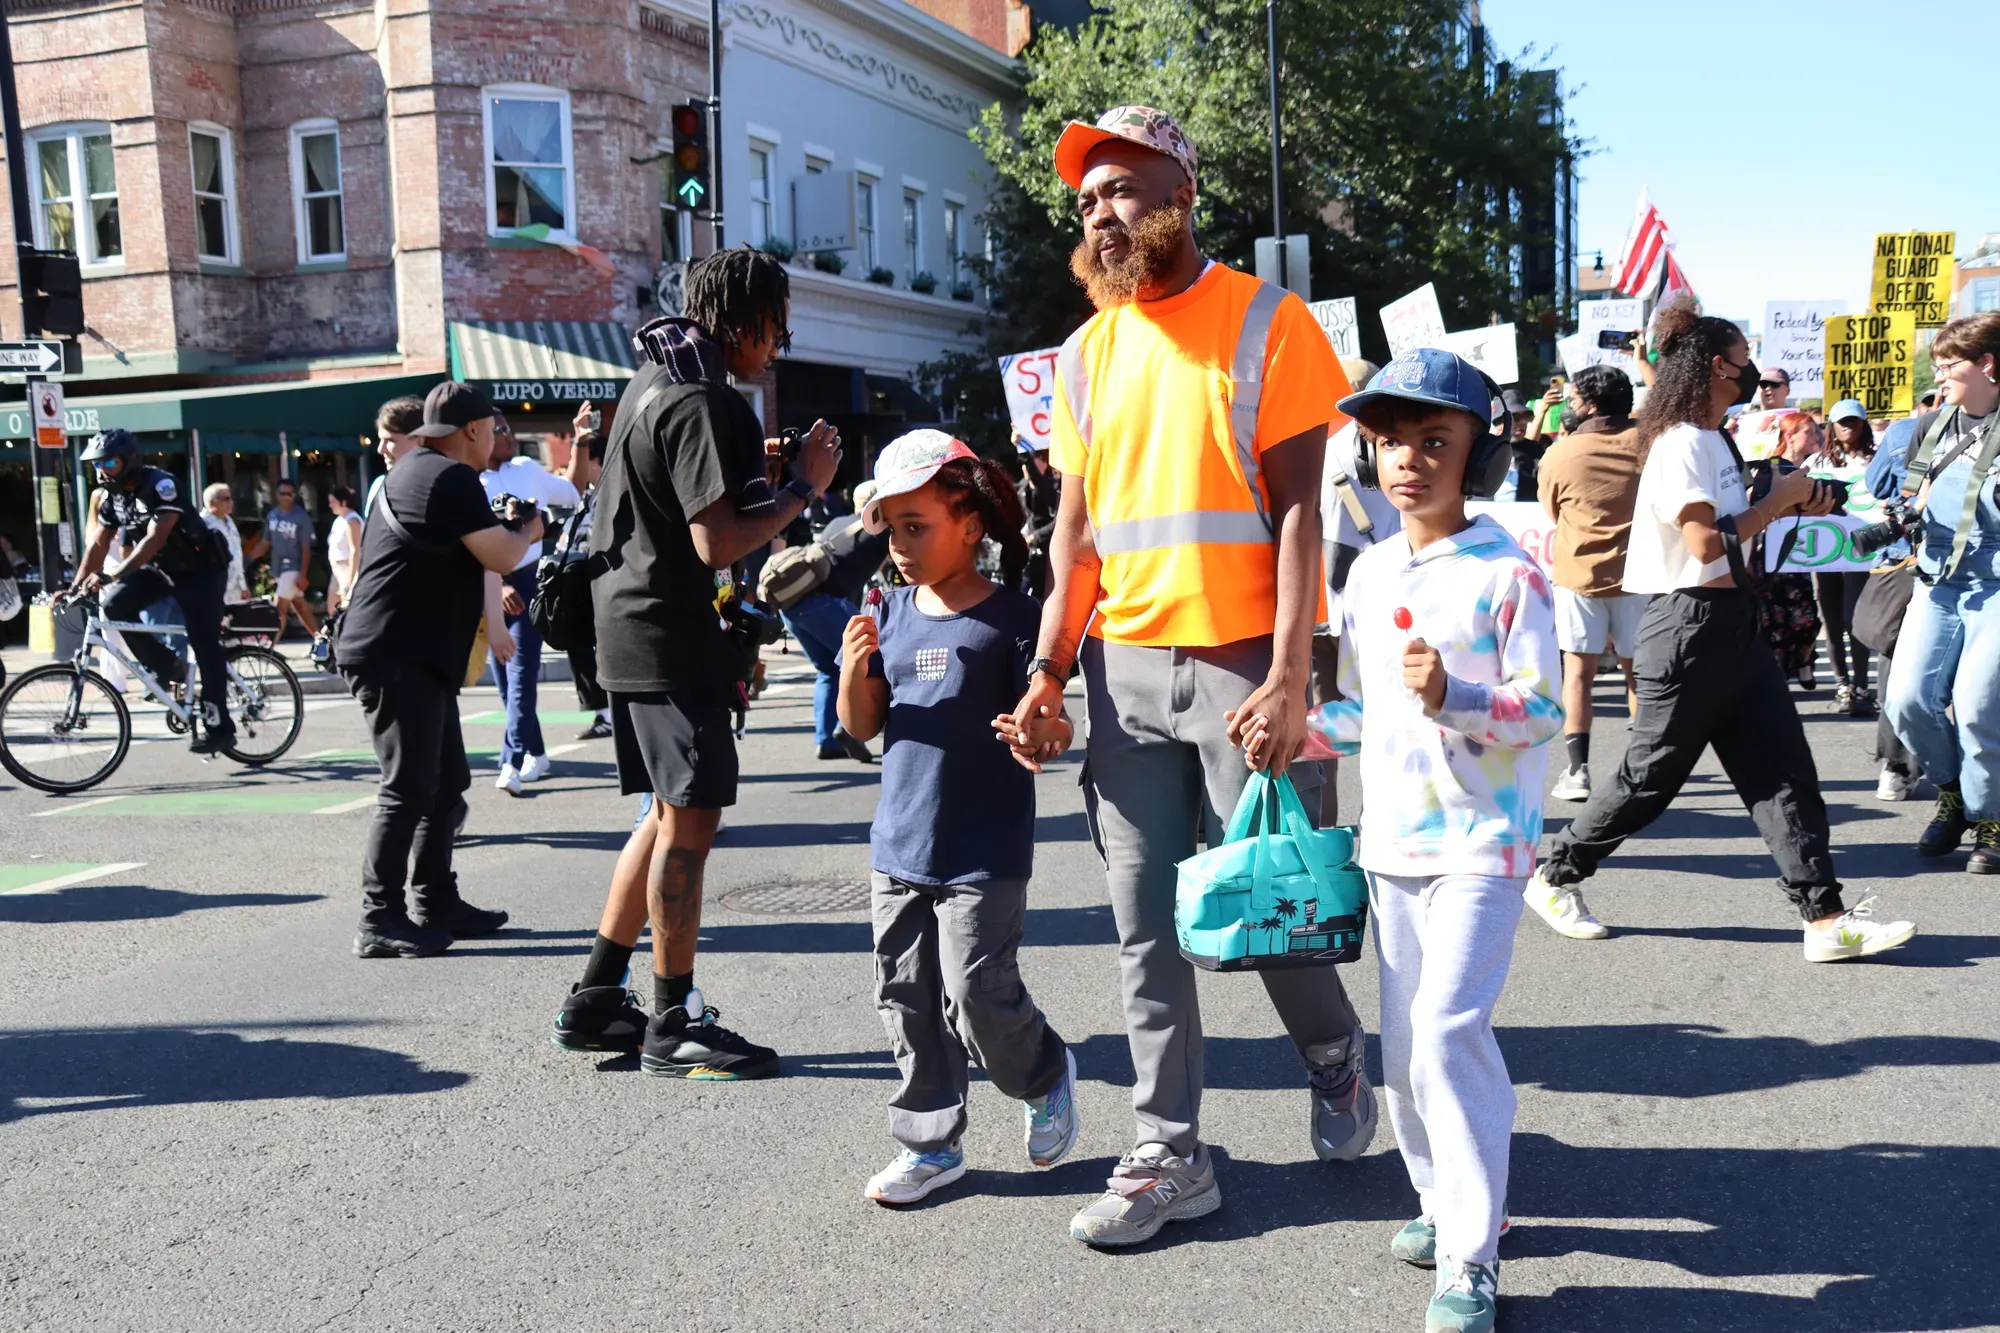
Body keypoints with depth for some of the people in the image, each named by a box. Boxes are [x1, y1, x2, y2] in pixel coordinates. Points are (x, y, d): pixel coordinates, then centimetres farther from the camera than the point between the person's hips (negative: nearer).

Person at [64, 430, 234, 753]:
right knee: (114, 605, -14)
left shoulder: (160, 484, -23)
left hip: (201, 570, -7)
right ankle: (166, 667, 2)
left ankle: (217, 726, -7)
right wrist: (75, 587, -11)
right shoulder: (111, 495, 0)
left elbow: (155, 540, -33)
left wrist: (111, 576, -40)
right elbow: (98, 545, 1)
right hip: (162, 569, 7)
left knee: (205, 646, -10)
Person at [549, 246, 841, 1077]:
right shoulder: (700, 403, -16)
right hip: (670, 638, -10)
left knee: (672, 815, 16)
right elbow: (717, 543, -23)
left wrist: (759, 475, 18)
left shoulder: (653, 381, 16)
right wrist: (801, 489, -12)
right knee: (690, 821, -3)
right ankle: (674, 1025, 5)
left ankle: (594, 1001, 21)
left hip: (629, 627, 10)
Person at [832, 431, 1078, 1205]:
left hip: (983, 855, -6)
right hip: (898, 845, 6)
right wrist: (855, 672, -11)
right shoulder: (890, 614, 6)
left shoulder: (1012, 616, -10)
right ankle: (930, 1143, 25)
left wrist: (1043, 736, -31)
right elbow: (862, 727, 8)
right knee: (907, 1000, 10)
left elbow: (1040, 722, -8)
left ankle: (1046, 1077, 26)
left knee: (978, 998, -6)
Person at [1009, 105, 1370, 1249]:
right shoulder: (1088, 353, 12)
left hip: (1245, 660, -4)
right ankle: (1172, 1157, 18)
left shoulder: (1269, 325, -3)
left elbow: (1301, 510, -8)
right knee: (1147, 925, 6)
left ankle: (1334, 1052, 34)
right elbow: (1077, 528, 12)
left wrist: (1289, 677, -16)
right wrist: (1051, 668, 2)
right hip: (1124, 668, 5)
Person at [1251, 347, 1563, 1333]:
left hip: (1480, 843, -7)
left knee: (1446, 1024, -16)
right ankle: (1443, 1197, 32)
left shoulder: (1507, 574, -9)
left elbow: (1541, 711, -13)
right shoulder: (1370, 572, 10)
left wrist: (1453, 697, -27)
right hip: (1391, 839, 7)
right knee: (1404, 1040, 12)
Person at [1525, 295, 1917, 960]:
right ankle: (1556, 878, 18)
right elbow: (1707, 544, -23)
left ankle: (1826, 918, 5)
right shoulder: (1681, 443, -15)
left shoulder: (1713, 440, 16)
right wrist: (1775, 500, -12)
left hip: (1731, 625, 10)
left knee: (1783, 770, 4)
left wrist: (1791, 505, 11)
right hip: (1691, 626, -10)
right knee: (1650, 776, 2)